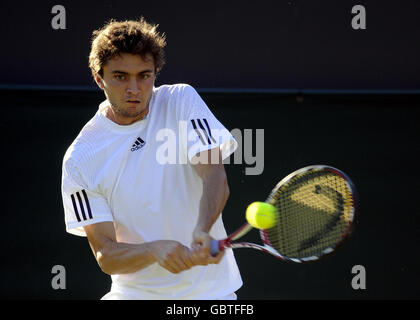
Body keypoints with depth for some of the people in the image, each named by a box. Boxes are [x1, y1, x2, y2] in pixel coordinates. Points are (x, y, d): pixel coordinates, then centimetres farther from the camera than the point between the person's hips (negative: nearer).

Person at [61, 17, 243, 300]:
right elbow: (105, 256, -10)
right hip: (135, 293, 0)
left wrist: (202, 232, -33)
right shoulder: (80, 159, -6)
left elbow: (215, 177, -14)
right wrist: (154, 250, -30)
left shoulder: (181, 101, -2)